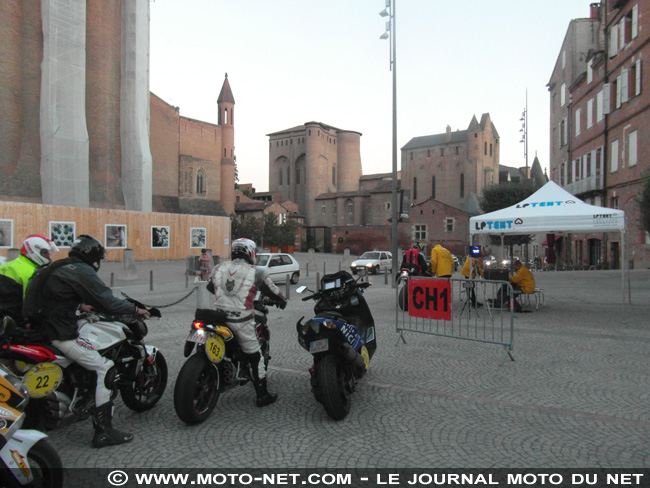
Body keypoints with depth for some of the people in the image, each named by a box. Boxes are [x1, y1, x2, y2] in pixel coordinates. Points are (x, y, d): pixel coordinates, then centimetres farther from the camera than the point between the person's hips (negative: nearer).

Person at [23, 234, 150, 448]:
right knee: (104, 368, -11)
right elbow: (107, 302, -15)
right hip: (60, 333, -10)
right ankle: (103, 431, -12)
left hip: (40, 327, 11)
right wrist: (136, 309, -3)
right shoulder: (82, 271, -12)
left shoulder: (57, 267, 17)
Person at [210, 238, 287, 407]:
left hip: (219, 316, 4)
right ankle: (262, 396, 15)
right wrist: (281, 300, 25)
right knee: (255, 357, 8)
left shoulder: (220, 268, 8)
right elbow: (271, 289, 4)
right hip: (241, 320, -4)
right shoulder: (255, 272, -5)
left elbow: (210, 286, 22)